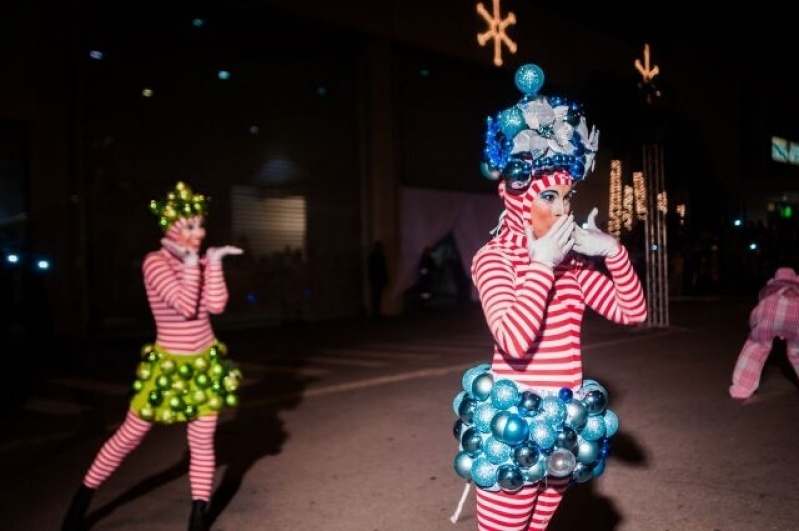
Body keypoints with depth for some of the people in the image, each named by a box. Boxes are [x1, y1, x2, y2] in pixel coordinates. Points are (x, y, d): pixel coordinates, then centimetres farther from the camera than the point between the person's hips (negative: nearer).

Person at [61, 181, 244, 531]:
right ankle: (80, 502, 26)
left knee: (202, 443, 6)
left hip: (205, 364, 5)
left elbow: (216, 305, -10)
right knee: (128, 437, 7)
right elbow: (186, 306, -24)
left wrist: (213, 262, -10)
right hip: (168, 366, -5)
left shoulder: (200, 263, 3)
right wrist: (191, 262, -19)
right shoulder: (155, 262, -14)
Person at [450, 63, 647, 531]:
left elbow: (633, 311, 9)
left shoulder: (572, 261, 7)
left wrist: (613, 251, -3)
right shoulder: (494, 258, -12)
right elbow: (513, 341, -28)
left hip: (562, 425, 7)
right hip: (515, 426, -6)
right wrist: (541, 263, -20)